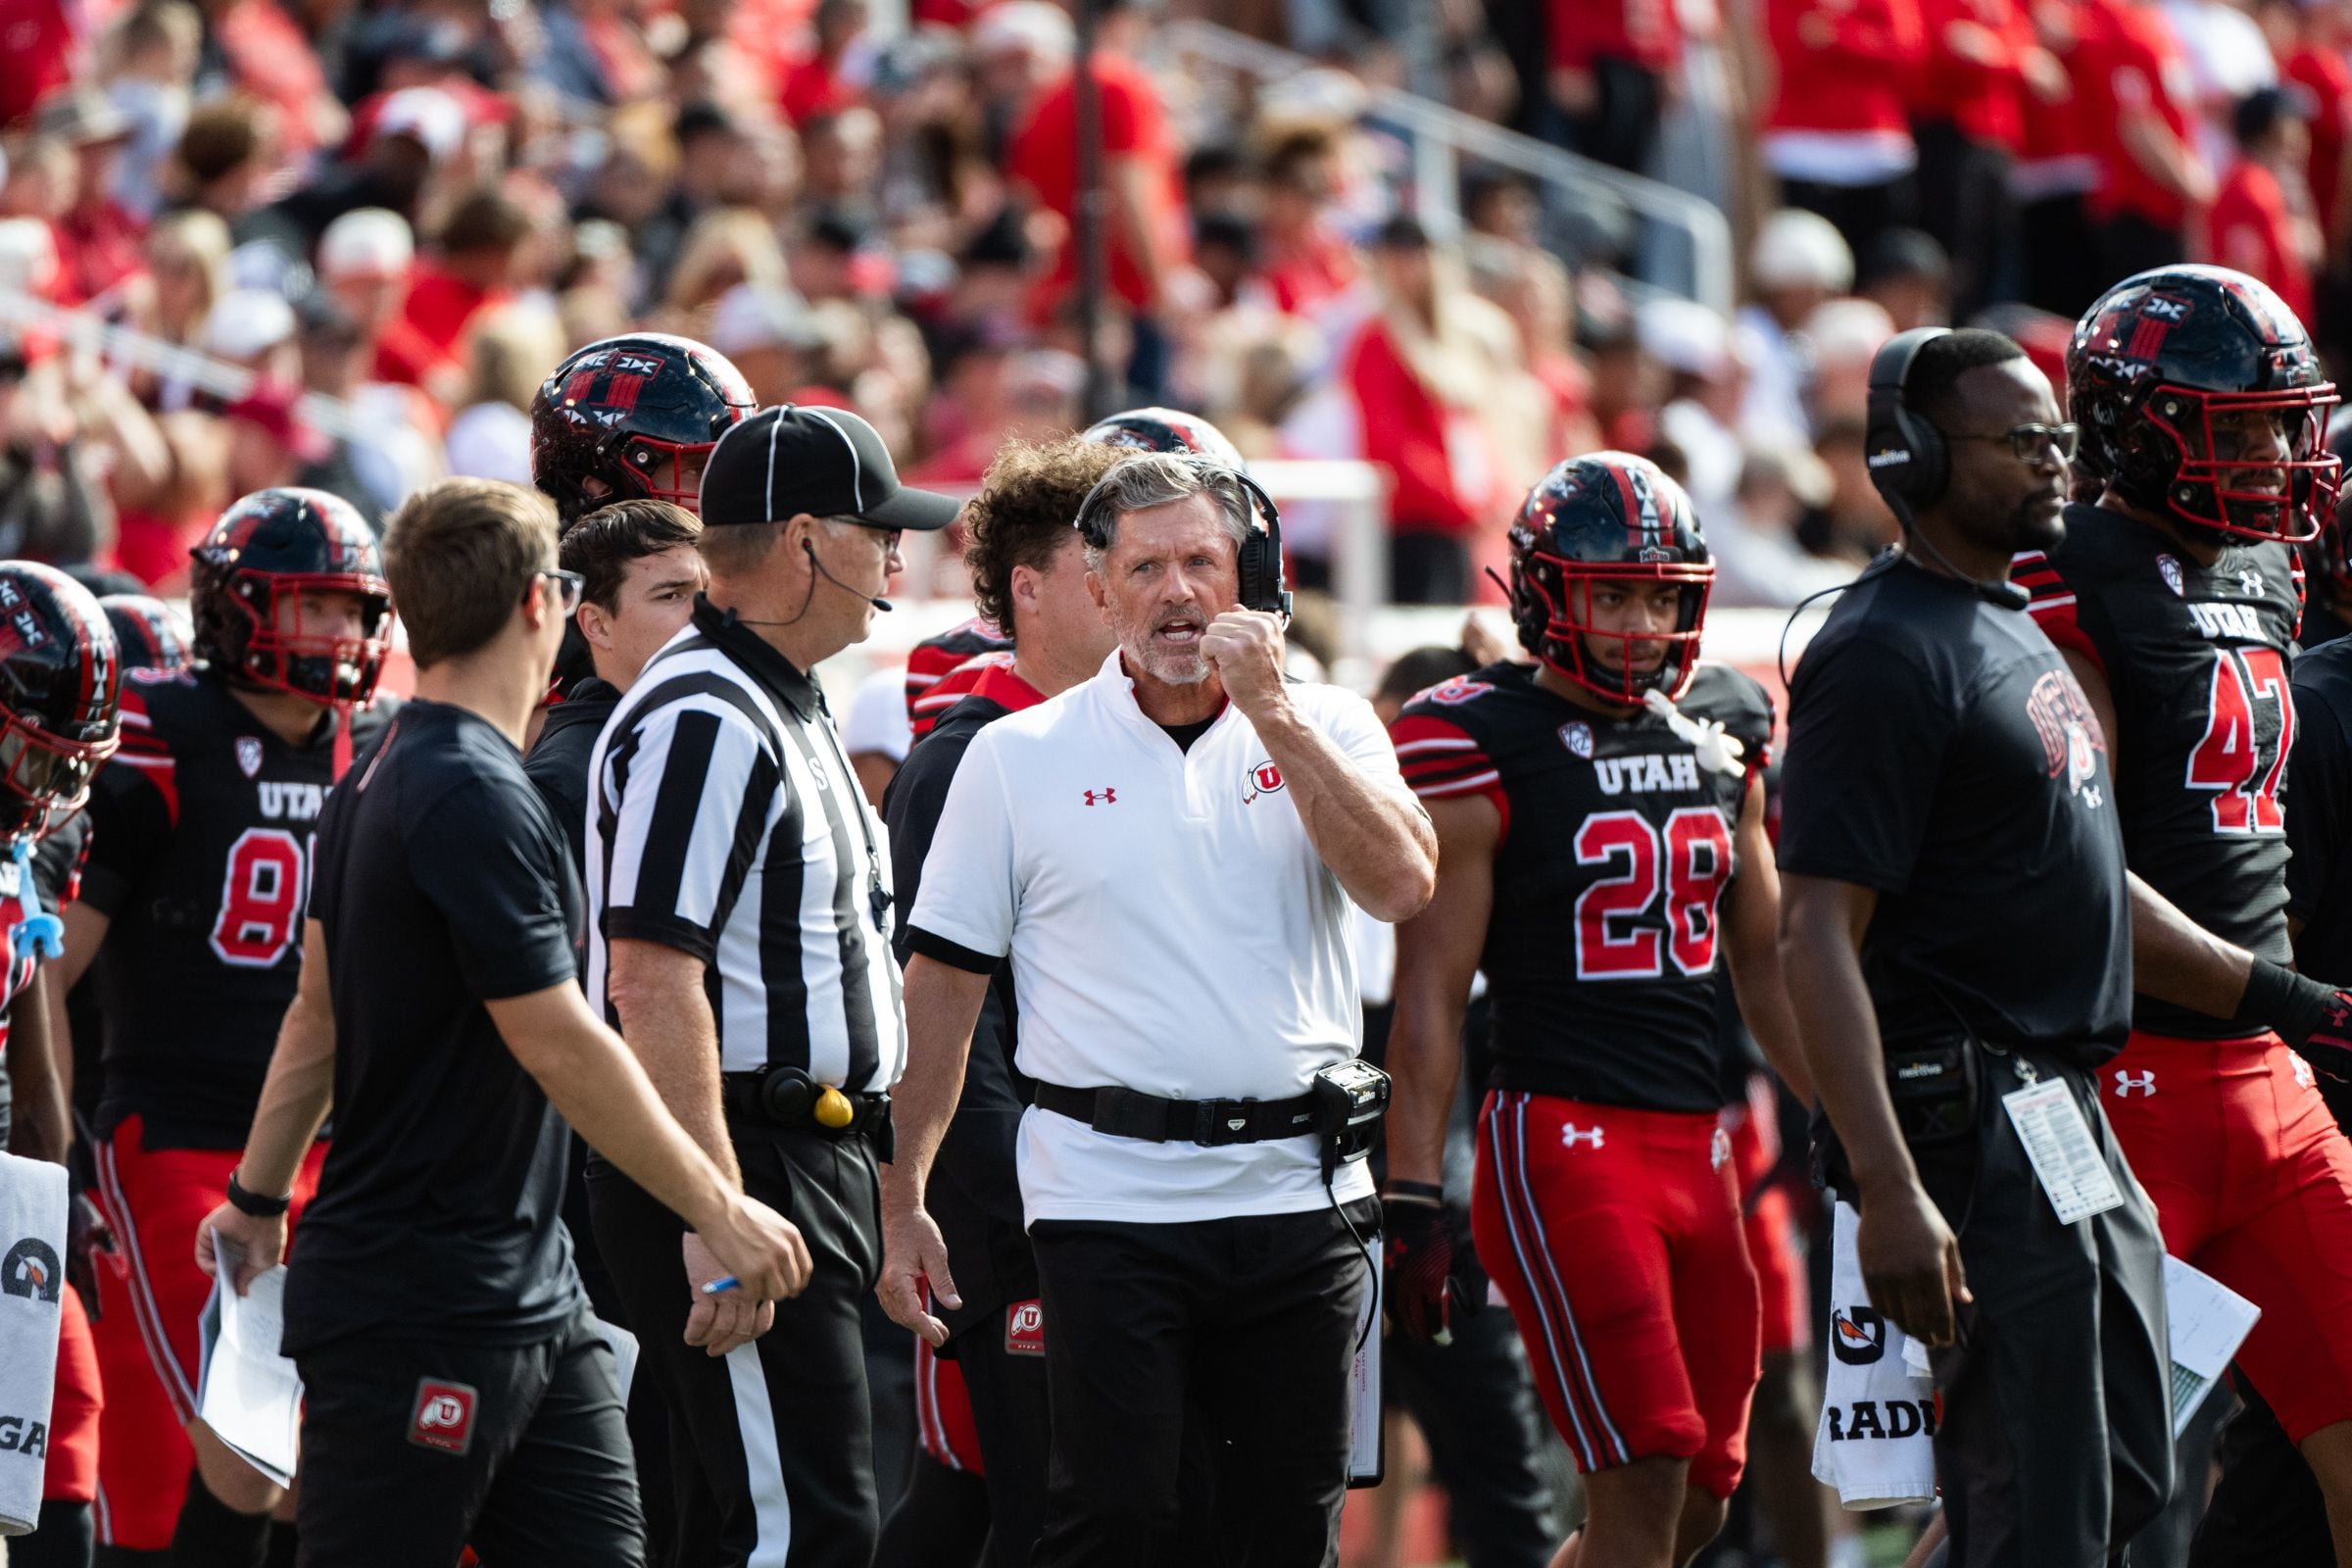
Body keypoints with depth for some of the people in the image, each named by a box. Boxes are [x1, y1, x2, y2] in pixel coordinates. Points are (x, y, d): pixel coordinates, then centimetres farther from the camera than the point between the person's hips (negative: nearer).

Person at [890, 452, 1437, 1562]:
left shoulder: (1325, 731, 7)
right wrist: (901, 1198, 1)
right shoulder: (1020, 760, 3)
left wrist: (1272, 712, -13)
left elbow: (1403, 885, -10)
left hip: (1299, 1193, 2)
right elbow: (945, 982, 5)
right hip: (1109, 1200, -2)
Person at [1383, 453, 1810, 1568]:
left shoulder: (1719, 737, 14)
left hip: (1695, 1141, 7)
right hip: (1560, 1138, -7)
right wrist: (1412, 1201, -12)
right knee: (1645, 1479, -14)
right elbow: (1429, 997, -7)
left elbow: (1766, 968, 23)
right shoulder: (1479, 750, -6)